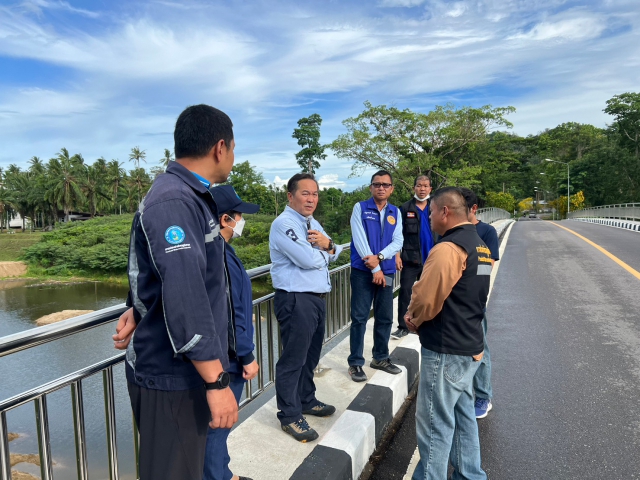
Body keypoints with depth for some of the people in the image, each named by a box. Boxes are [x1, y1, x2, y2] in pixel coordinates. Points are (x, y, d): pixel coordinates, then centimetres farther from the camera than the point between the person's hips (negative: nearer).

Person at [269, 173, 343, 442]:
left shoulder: (313, 223, 15)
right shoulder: (284, 223, -14)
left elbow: (334, 255, 11)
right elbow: (308, 259, -24)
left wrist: (327, 244, -11)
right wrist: (323, 249, -3)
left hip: (317, 297, 9)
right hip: (296, 300, -9)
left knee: (311, 355, 20)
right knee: (293, 358, 1)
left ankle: (306, 401, 37)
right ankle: (290, 416, 15)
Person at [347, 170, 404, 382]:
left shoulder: (395, 212, 9)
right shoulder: (360, 208, -2)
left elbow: (398, 242, 0)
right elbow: (360, 240, -10)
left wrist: (379, 257, -17)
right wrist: (375, 269, -13)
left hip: (387, 272, 4)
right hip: (363, 271, -4)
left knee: (385, 318, 12)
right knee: (359, 318, 0)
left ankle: (381, 358, 28)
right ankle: (355, 363, 10)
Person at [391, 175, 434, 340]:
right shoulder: (405, 208, 0)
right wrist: (397, 255, -10)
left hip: (431, 259, 3)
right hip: (410, 258, -2)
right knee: (405, 293, -1)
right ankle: (403, 327, 8)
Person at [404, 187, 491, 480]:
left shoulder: (447, 248, -20)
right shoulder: (479, 246, 12)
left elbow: (425, 298, -22)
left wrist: (414, 319, 0)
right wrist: (419, 317, 7)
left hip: (445, 349, -10)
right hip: (469, 345, 10)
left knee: (435, 423, 2)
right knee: (462, 415, 19)